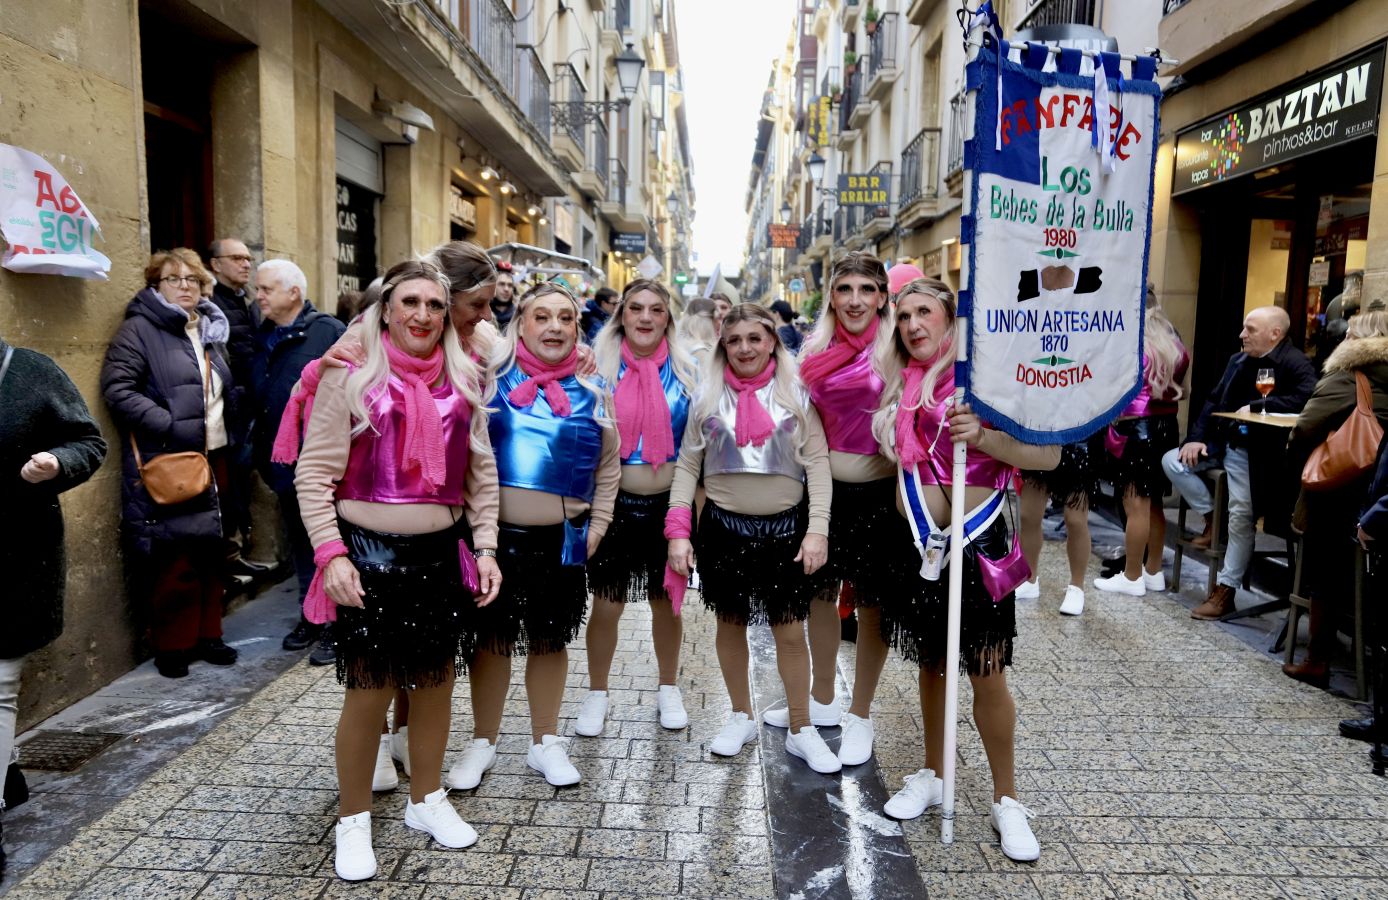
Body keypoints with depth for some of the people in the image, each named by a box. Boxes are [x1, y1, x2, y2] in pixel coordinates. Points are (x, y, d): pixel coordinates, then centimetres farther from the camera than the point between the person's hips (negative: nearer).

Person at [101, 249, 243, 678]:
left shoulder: (210, 330, 17)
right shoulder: (139, 329, -5)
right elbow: (116, 388, -15)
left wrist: (235, 409, 10)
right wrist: (169, 426, -21)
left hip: (213, 457, 7)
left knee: (211, 551, 12)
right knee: (175, 559, -3)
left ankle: (206, 634, 24)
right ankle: (172, 646, 11)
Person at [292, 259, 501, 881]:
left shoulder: (462, 382, 6)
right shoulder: (351, 376, -6)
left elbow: (481, 473, 11)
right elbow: (314, 474, -7)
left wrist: (484, 546, 4)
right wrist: (331, 554, -15)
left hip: (443, 553, 4)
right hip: (371, 553, -4)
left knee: (436, 681, 14)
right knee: (370, 691, 2)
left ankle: (426, 800, 34)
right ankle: (353, 820, 23)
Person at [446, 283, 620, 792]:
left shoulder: (591, 394, 5)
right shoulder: (492, 377, -2)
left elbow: (607, 468, 12)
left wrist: (596, 528, 8)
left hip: (560, 539, 2)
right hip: (495, 534, -1)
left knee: (550, 641, 13)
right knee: (492, 638, 10)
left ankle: (545, 742, 29)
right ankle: (483, 742, 28)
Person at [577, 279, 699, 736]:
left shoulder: (685, 370, 2)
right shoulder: (600, 366, -3)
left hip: (670, 504, 2)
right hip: (615, 503, -1)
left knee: (667, 601, 14)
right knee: (606, 604, 6)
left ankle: (668, 688, 34)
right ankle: (596, 692, 27)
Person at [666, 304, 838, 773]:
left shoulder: (796, 394, -1)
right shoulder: (708, 397, 2)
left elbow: (817, 462, -2)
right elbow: (687, 466, 3)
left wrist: (817, 528, -10)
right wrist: (678, 531, -5)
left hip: (784, 527, -1)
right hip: (724, 526, 1)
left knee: (790, 631, 4)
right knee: (731, 624, 13)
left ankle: (801, 729, 22)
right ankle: (741, 717, 33)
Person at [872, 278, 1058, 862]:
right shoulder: (901, 385, 8)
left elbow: (1048, 454, -15)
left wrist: (981, 437, -27)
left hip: (976, 541, -4)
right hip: (916, 541, 5)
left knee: (986, 675, 3)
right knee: (930, 663, 17)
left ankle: (1007, 802, 21)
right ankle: (931, 776, 34)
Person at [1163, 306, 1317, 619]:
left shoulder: (1295, 364, -9)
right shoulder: (1238, 360, 15)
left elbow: (1304, 399, -28)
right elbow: (1214, 401, 16)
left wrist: (1258, 406, -22)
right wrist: (1197, 438, 3)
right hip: (1221, 444, 8)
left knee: (1242, 515, -18)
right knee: (1172, 461, -4)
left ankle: (1225, 591, -9)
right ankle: (1212, 519, 8)